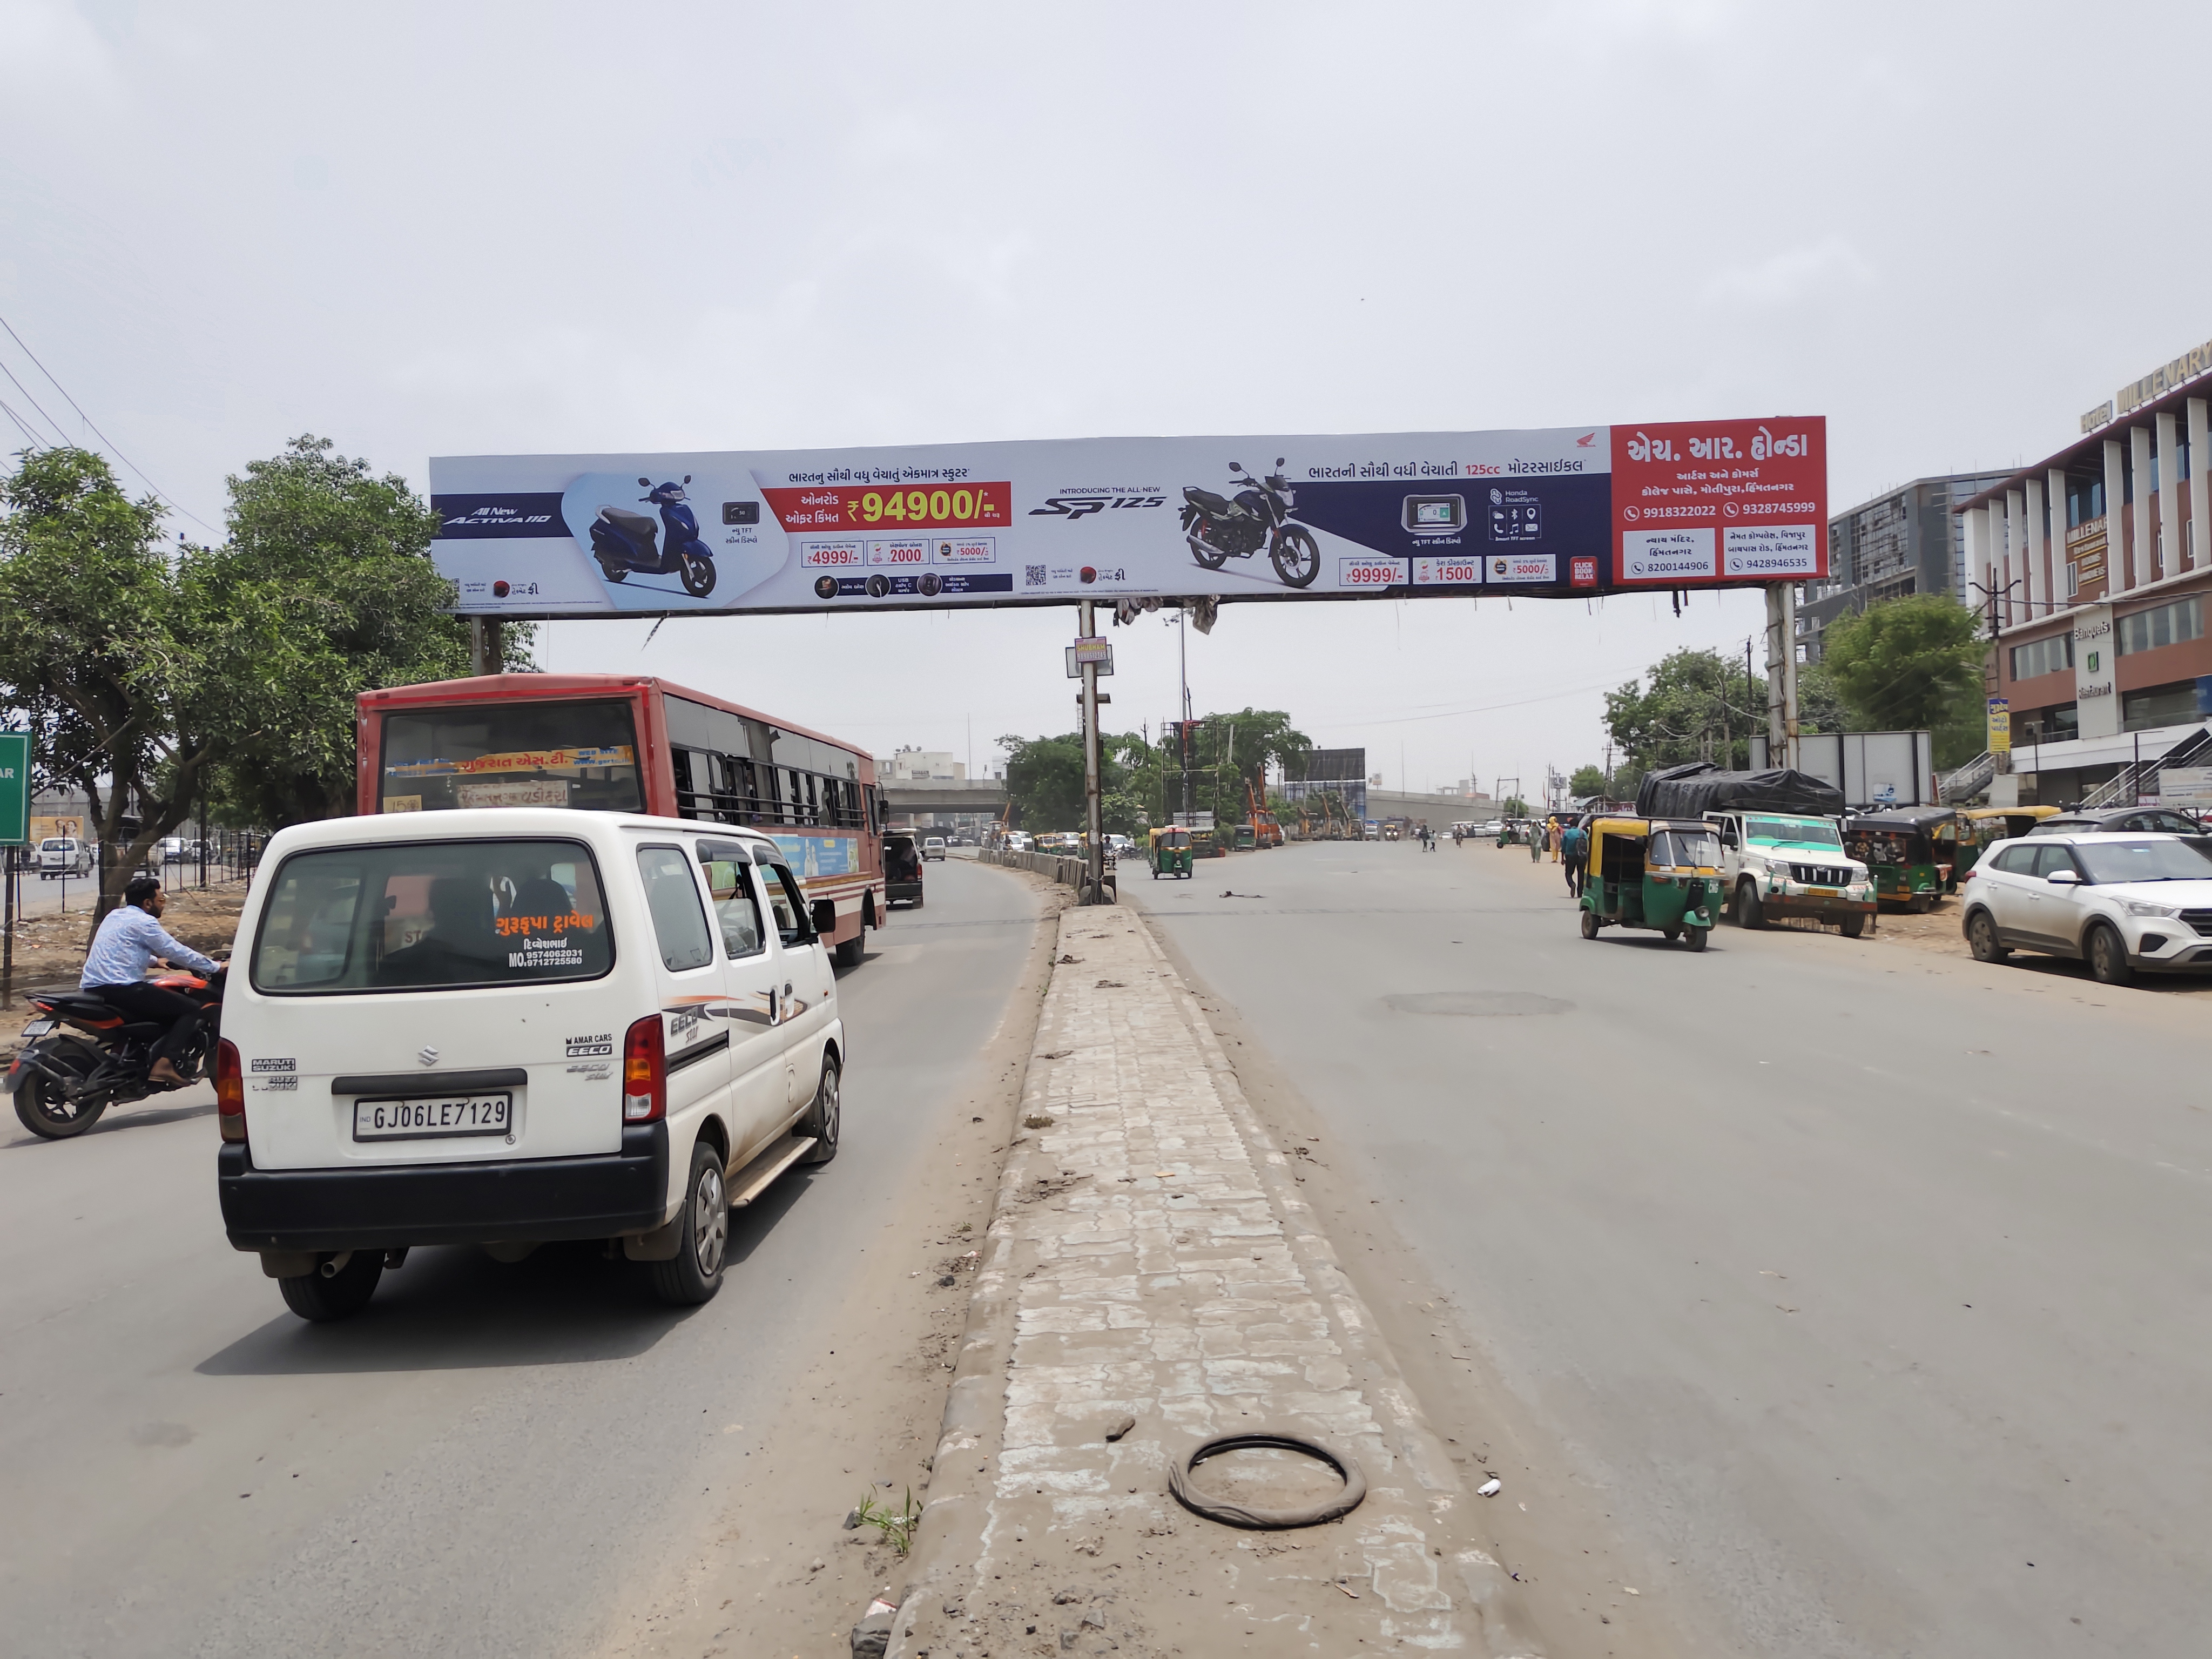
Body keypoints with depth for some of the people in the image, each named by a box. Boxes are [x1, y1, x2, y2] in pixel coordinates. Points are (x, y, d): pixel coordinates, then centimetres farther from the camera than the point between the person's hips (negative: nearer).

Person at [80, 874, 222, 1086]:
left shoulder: (115, 916, 21)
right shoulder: (144, 922, -7)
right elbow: (177, 953, -9)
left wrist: (154, 961, 46)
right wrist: (215, 966, 0)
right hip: (120, 988, -10)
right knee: (192, 1011, -10)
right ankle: (164, 1064, -26)